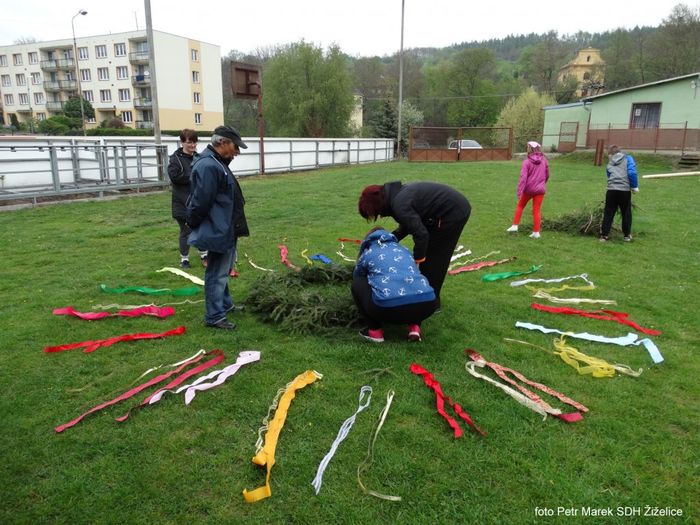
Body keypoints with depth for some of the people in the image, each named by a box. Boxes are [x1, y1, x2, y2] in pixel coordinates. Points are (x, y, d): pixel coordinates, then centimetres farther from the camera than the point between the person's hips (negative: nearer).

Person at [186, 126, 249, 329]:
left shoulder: (218, 163, 13)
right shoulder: (208, 166, -22)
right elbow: (201, 202, -25)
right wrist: (194, 224, -13)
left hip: (227, 229, 11)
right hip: (219, 231, -11)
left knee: (224, 270, 22)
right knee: (217, 273, -2)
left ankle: (225, 304, 37)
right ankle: (214, 316, 7)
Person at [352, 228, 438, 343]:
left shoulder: (367, 254, 24)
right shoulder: (404, 249, 34)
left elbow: (356, 277, 40)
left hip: (389, 306, -3)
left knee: (357, 285, 23)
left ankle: (375, 331, 19)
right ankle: (415, 327, 18)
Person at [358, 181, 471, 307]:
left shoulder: (399, 205, -23)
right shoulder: (397, 193, 7)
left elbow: (421, 234, -27)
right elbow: (409, 223, 16)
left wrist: (416, 261, -16)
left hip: (453, 213, -10)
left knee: (433, 258, -1)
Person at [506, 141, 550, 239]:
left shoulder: (527, 162, -12)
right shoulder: (544, 160, 2)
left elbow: (523, 177, -18)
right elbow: (547, 175, 12)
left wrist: (519, 191, -20)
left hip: (529, 189, -3)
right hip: (540, 189, 3)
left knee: (520, 206, 18)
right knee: (536, 210, 6)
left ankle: (515, 226, 15)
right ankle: (536, 232, 6)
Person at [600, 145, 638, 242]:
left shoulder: (609, 165, 17)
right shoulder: (628, 158, 8)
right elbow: (632, 173, -6)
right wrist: (635, 187, 1)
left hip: (611, 190, 2)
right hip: (625, 190, -1)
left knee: (608, 214, 8)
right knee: (626, 213, 13)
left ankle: (604, 235, 6)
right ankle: (627, 235, 22)